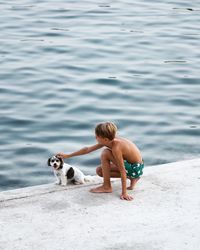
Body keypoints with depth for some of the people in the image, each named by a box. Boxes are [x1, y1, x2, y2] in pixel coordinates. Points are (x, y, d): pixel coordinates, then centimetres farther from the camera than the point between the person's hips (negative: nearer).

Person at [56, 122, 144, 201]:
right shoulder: (110, 140, -4)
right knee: (99, 171, 12)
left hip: (136, 168, -9)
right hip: (131, 165, 9)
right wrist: (68, 155, 11)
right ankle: (132, 178, 12)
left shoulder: (116, 148, -30)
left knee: (105, 153, -20)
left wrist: (124, 193, -27)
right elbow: (88, 149, 6)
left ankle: (107, 187, -8)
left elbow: (122, 171, -28)